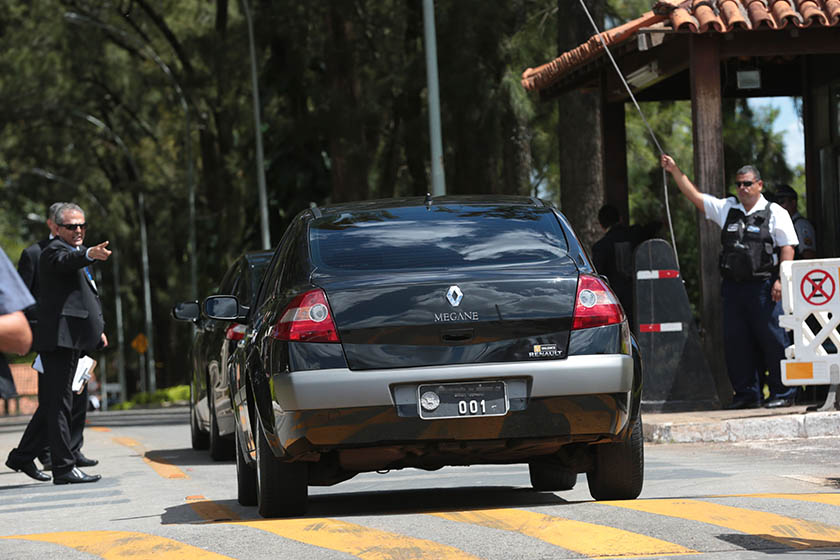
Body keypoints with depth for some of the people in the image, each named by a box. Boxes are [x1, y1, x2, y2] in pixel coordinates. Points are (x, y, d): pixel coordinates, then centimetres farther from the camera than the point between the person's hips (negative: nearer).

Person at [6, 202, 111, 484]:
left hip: (71, 338, 10)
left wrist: (98, 329, 30)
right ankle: (64, 467, -8)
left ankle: (23, 456, 24)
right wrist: (89, 254, -55)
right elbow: (65, 261, -36)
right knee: (59, 402, -8)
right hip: (58, 337, -10)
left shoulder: (78, 253, 23)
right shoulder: (54, 250, -10)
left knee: (54, 401, 15)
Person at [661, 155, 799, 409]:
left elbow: (787, 247, -4)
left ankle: (783, 394, 0)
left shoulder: (775, 213, 2)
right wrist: (675, 170, 11)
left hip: (764, 286, -5)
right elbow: (694, 195, 18)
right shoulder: (727, 208, 16)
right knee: (735, 341, 5)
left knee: (773, 340, -6)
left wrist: (780, 280, -14)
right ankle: (747, 395, 13)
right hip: (733, 286, 6)